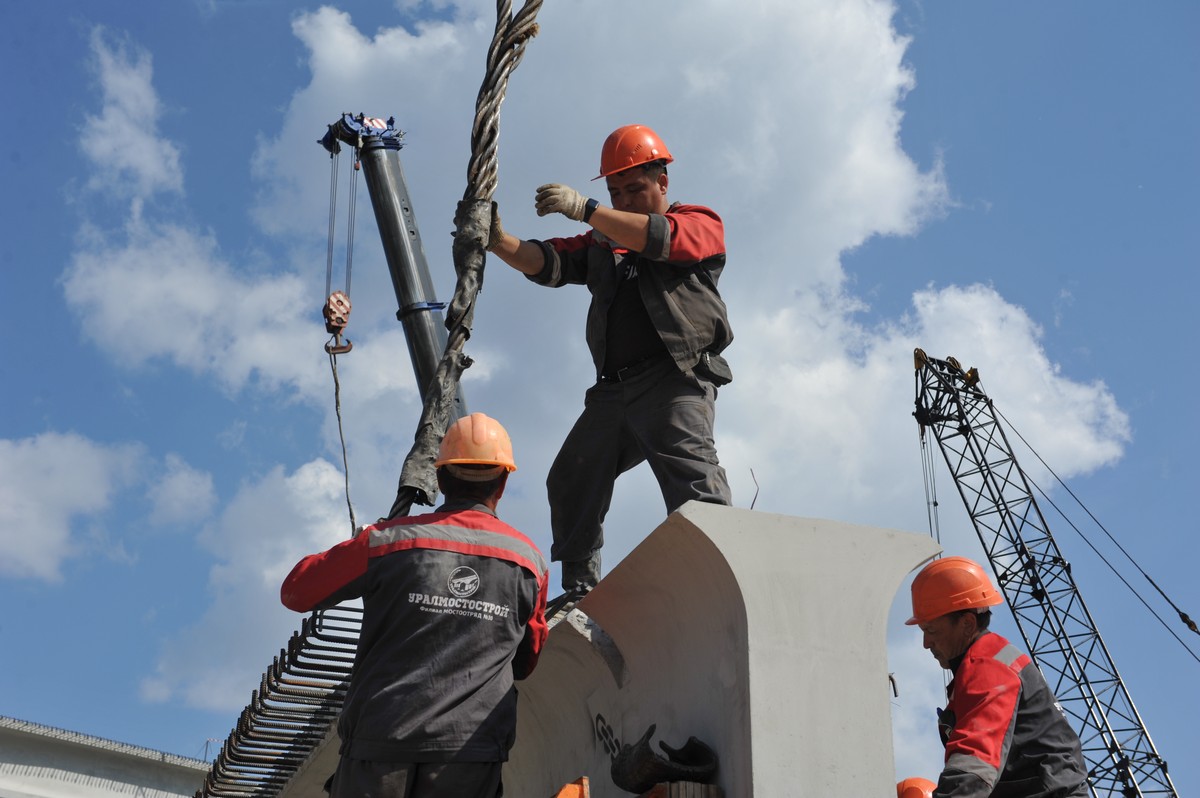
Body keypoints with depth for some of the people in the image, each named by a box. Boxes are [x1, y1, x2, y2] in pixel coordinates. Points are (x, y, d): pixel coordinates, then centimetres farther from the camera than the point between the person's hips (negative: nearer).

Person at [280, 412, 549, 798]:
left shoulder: (388, 541, -1)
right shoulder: (530, 560, 5)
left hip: (379, 739, -1)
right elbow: (528, 664, 17)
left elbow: (296, 592, 8)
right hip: (470, 749, 1)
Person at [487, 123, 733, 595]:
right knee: (571, 484, 7)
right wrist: (498, 242, -11)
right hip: (613, 388, 7)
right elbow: (545, 263, 10)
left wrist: (584, 210, -21)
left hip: (675, 378, -6)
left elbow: (660, 238, -13)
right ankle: (580, 595, 14)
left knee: (693, 479, -23)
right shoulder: (601, 243, 25)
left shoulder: (701, 224, 10)